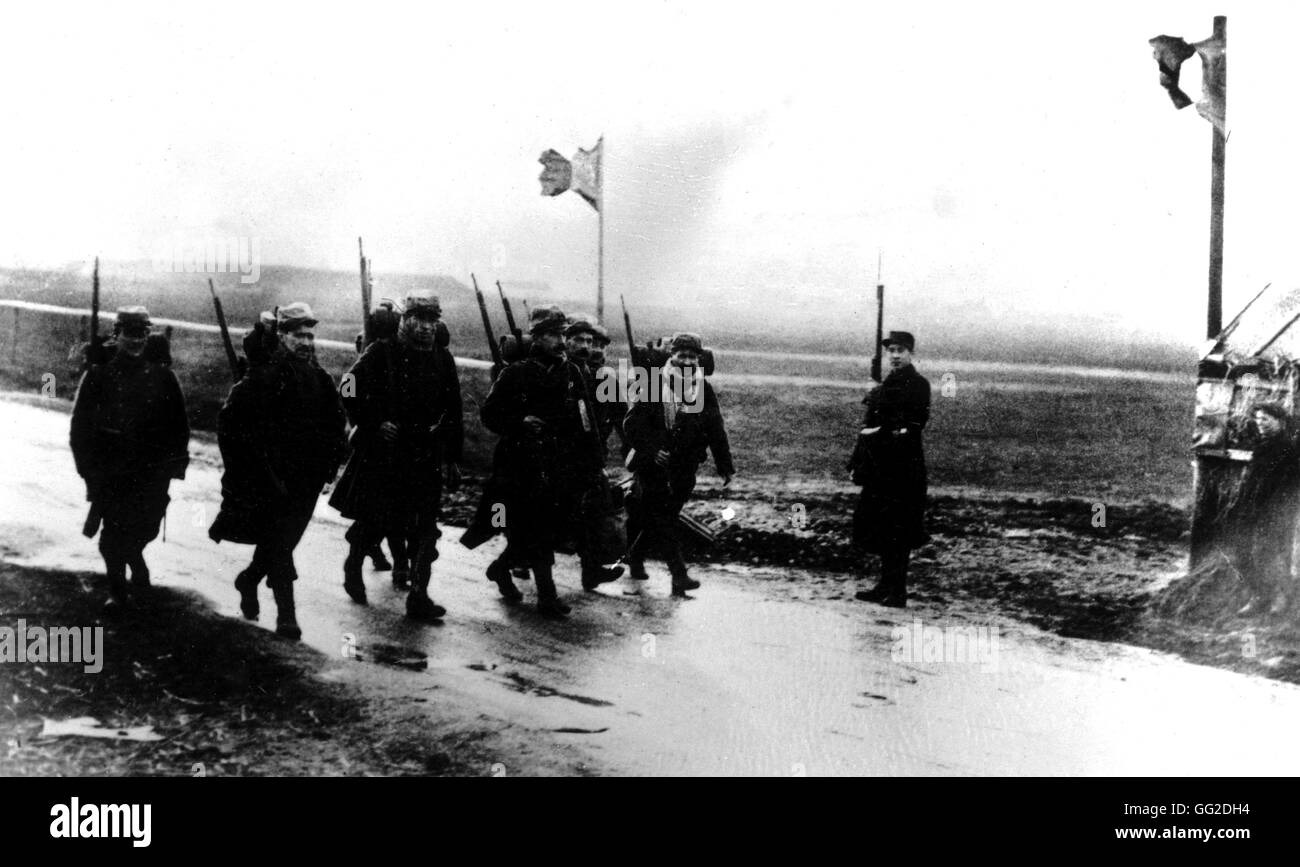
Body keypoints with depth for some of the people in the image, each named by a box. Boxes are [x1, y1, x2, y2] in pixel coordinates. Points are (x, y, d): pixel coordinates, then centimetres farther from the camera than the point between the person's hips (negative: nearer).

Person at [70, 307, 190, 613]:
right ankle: (116, 591, 17)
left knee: (146, 527, 5)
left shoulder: (163, 377, 3)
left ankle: (132, 556, 41)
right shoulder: (98, 375, -2)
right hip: (110, 472, -2)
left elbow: (179, 426, 9)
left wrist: (172, 466, 4)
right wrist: (89, 469, -4)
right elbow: (80, 424, 0)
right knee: (114, 530, -2)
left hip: (152, 473, 2)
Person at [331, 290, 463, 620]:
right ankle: (353, 569, 36)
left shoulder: (442, 358, 6)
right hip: (380, 453, -3)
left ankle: (418, 596, 0)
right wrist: (375, 424, -13)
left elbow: (452, 411, 10)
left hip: (425, 456, 3)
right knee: (371, 520, 7)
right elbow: (350, 392, -5)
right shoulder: (381, 352, -5)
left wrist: (452, 458, 9)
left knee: (425, 526, -4)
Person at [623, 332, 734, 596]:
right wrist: (652, 450, -22)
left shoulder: (704, 390, 4)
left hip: (684, 468, 4)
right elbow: (632, 424, -10)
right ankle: (678, 574, -14)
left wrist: (725, 466, 9)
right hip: (652, 465, -4)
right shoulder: (652, 386, -8)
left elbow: (716, 430, 10)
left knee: (664, 516, 9)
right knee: (663, 517, -11)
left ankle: (636, 555, 33)